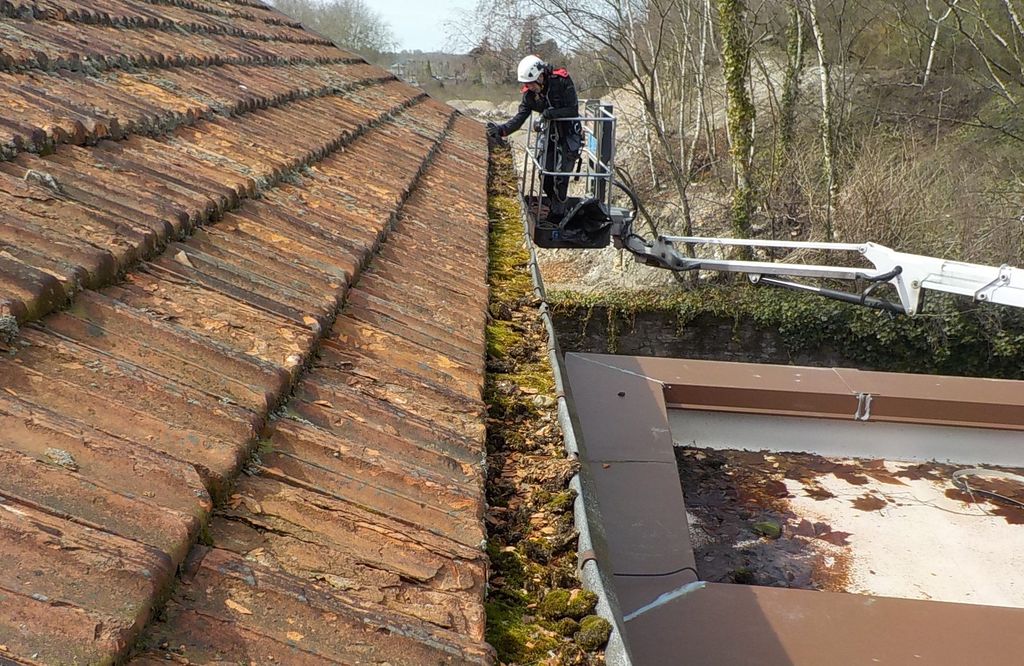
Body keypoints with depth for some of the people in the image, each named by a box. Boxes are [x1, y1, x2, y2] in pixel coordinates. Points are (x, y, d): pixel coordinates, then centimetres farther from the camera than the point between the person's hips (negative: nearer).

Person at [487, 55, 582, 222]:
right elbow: (519, 117, -15)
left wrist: (552, 113, -38)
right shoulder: (529, 93, -8)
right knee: (546, 177, 8)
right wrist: (501, 130, -32)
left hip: (569, 137, -6)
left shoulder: (562, 82, -23)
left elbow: (574, 110, -23)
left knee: (560, 178, -7)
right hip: (549, 137, 6)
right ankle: (554, 207, 31)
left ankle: (557, 215, 7)